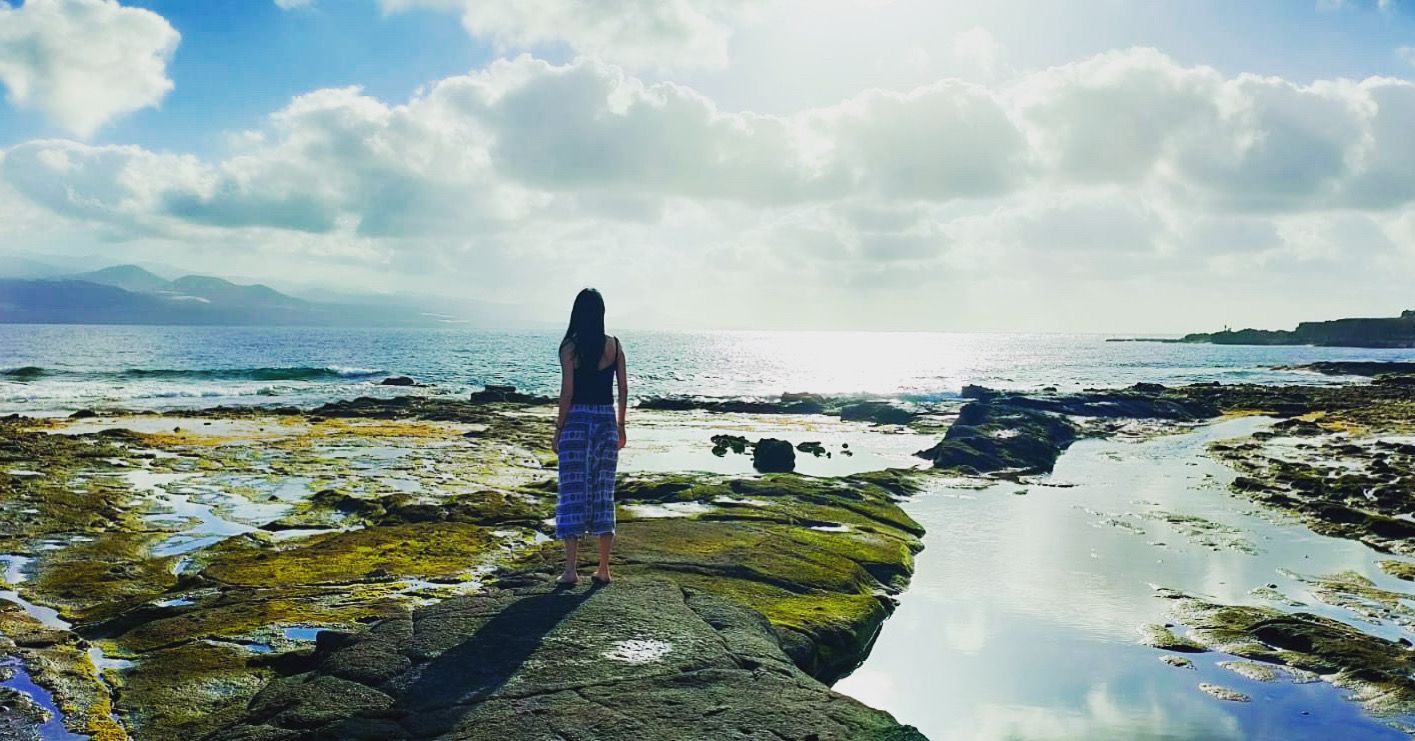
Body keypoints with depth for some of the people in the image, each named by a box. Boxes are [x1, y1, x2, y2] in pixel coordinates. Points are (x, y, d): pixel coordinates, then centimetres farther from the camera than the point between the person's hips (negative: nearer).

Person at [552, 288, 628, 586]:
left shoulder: (570, 346, -7)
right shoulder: (614, 345, 3)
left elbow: (567, 392, -9)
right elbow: (623, 390, 5)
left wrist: (558, 430, -1)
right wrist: (621, 425, 15)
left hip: (577, 420, -3)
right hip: (606, 420, 3)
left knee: (573, 492, 2)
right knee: (604, 493, 9)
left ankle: (571, 569, 1)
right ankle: (604, 569, 13)